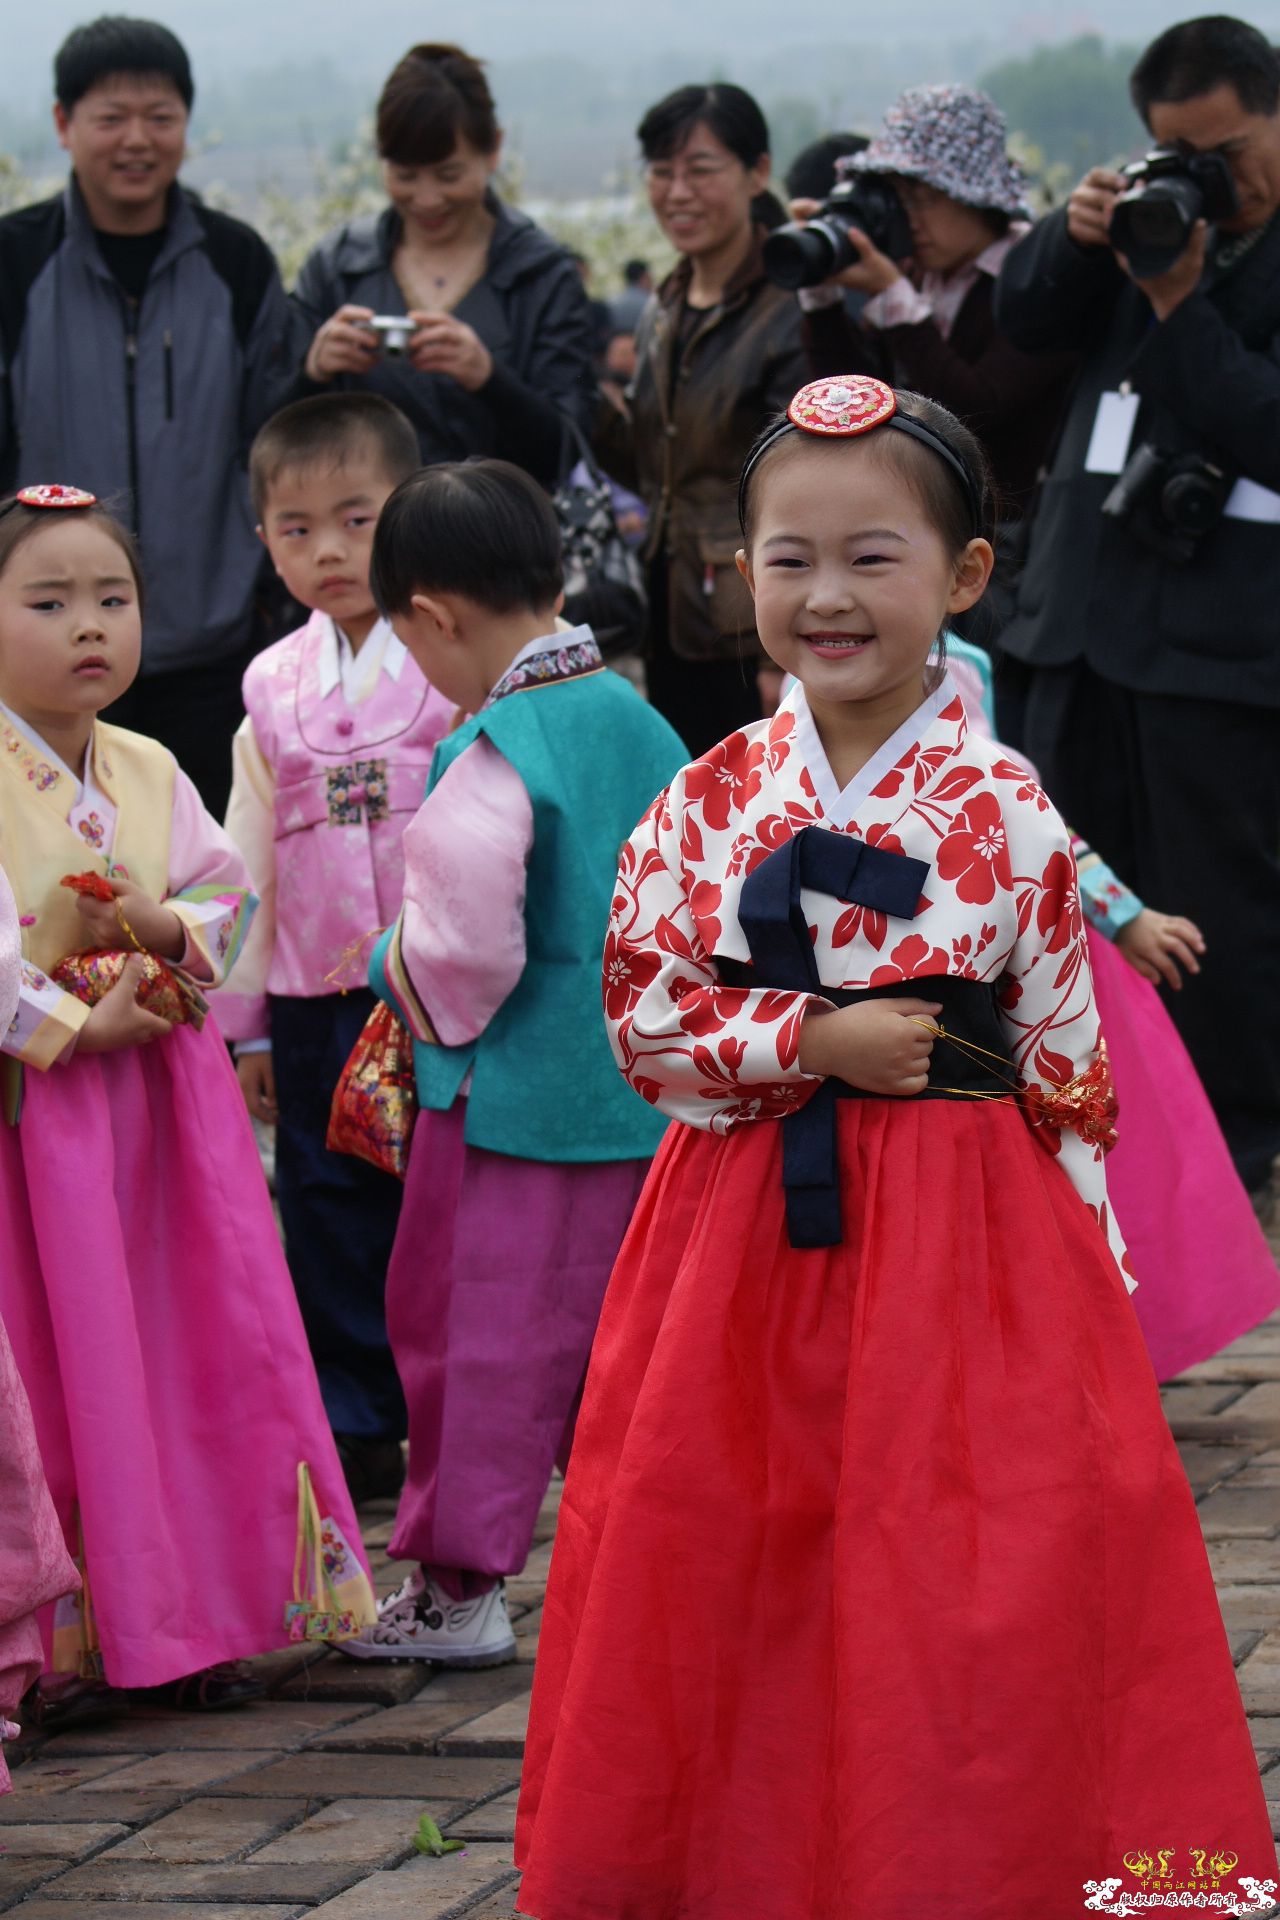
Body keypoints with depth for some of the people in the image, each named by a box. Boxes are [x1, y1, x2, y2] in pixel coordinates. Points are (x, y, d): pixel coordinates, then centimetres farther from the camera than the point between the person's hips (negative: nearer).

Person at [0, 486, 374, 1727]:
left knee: (193, 1348, 8)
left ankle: (179, 1621, 18)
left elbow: (226, 892, 13)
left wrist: (167, 926, -7)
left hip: (160, 1088, 6)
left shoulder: (149, 773, 9)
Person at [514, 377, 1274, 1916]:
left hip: (962, 1246, -2)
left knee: (964, 1616, -2)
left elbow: (1067, 1066, 1)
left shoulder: (1007, 816, -3)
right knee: (738, 1604, 7)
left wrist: (1094, 1273, 1)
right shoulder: (709, 801, 2)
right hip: (742, 1241, 2)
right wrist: (815, 1041, -12)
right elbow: (639, 1012, 0)